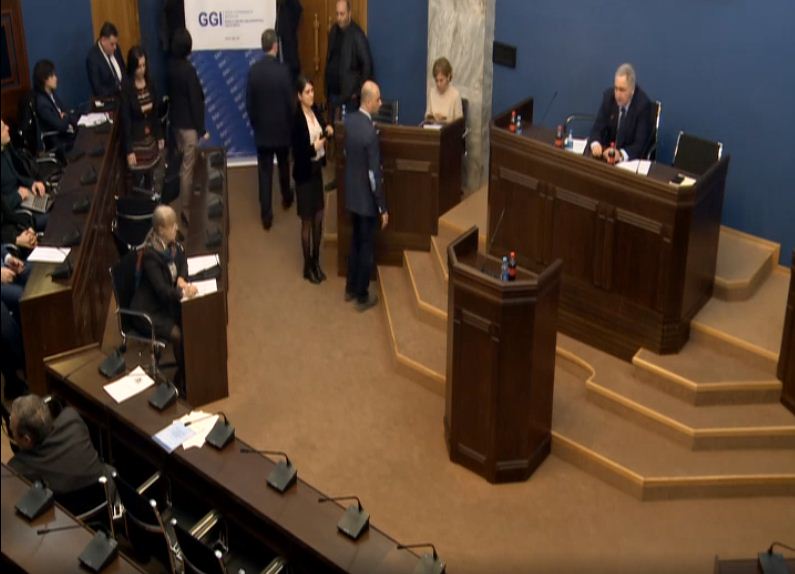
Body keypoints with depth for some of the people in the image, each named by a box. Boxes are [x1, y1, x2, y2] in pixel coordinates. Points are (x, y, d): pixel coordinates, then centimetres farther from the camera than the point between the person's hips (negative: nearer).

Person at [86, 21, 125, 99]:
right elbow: (98, 89, -16)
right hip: (107, 99, -6)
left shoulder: (115, 48, 2)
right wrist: (118, 90, -16)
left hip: (123, 93, 6)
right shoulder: (93, 58, -16)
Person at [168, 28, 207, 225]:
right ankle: (186, 210, 7)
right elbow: (195, 101, -20)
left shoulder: (171, 65, -1)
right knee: (188, 168, 1)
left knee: (184, 164, 21)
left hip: (176, 120, 8)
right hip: (188, 124, -8)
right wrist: (202, 129, -14)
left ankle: (186, 203, 33)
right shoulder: (188, 69, -24)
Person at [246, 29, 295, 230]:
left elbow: (249, 102, -2)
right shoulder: (283, 70, -16)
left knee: (265, 172, 2)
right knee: (283, 165, 23)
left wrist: (255, 123, 12)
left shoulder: (253, 70, -8)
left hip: (261, 129, 1)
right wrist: (292, 125, 5)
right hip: (282, 127, -1)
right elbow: (290, 102, -11)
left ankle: (266, 214, 1)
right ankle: (286, 198, 44)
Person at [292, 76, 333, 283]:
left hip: (317, 169, 7)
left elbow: (321, 132, 15)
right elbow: (297, 152, -21)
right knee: (307, 221, 3)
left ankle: (316, 262, 27)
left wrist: (328, 131, -5)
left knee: (319, 218, 14)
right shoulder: (297, 119, -19)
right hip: (304, 173, -7)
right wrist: (314, 147, -31)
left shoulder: (315, 111, 2)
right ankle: (308, 266, 16)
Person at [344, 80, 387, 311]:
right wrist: (383, 207, -15)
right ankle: (362, 297, 19)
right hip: (366, 198, -8)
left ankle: (350, 288, 34)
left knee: (355, 241, 22)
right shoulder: (370, 131, -27)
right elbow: (374, 174, -23)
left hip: (351, 193, 8)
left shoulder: (349, 120, -3)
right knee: (367, 247, 7)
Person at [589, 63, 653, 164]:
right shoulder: (609, 95, -4)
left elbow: (640, 145, -19)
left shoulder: (643, 104, -17)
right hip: (608, 152, 4)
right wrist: (595, 144, -24)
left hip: (632, 159, -4)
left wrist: (620, 154, -37)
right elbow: (597, 128, -2)